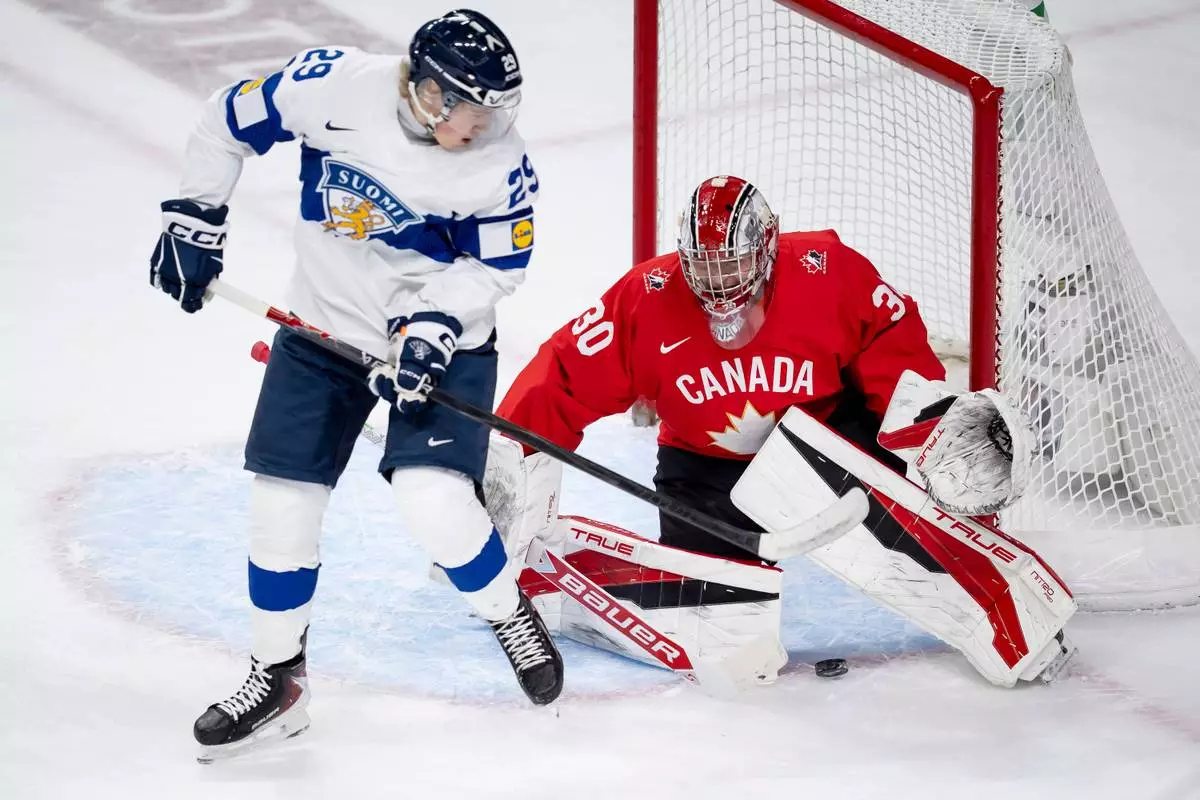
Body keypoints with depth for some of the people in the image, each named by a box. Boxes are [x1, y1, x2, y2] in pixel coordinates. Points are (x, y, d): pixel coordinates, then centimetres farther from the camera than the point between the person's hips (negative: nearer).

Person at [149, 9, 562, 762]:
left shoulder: (501, 167, -21)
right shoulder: (334, 85, -21)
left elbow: (496, 266, -8)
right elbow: (230, 119, -5)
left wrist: (433, 325, -22)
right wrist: (195, 217, 0)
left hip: (444, 340, -2)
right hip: (325, 328, 2)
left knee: (433, 500, -20)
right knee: (282, 503, 0)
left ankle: (511, 616, 11)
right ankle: (278, 679, 20)